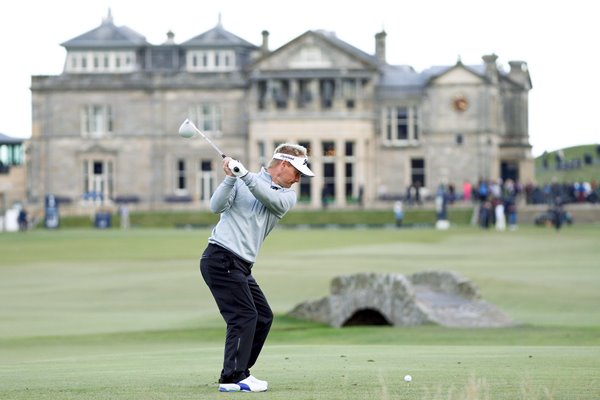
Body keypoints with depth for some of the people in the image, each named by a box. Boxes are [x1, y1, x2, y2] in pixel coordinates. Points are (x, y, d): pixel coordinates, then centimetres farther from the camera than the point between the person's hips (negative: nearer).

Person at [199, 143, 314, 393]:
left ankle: (238, 373, 18)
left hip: (241, 266, 8)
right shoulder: (240, 183, 1)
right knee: (244, 316, -14)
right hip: (221, 258, -8)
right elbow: (217, 207, -9)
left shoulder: (288, 196, 12)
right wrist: (231, 178, -22)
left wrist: (246, 176, -22)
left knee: (263, 317, 11)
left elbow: (272, 200, -10)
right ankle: (233, 378, -15)